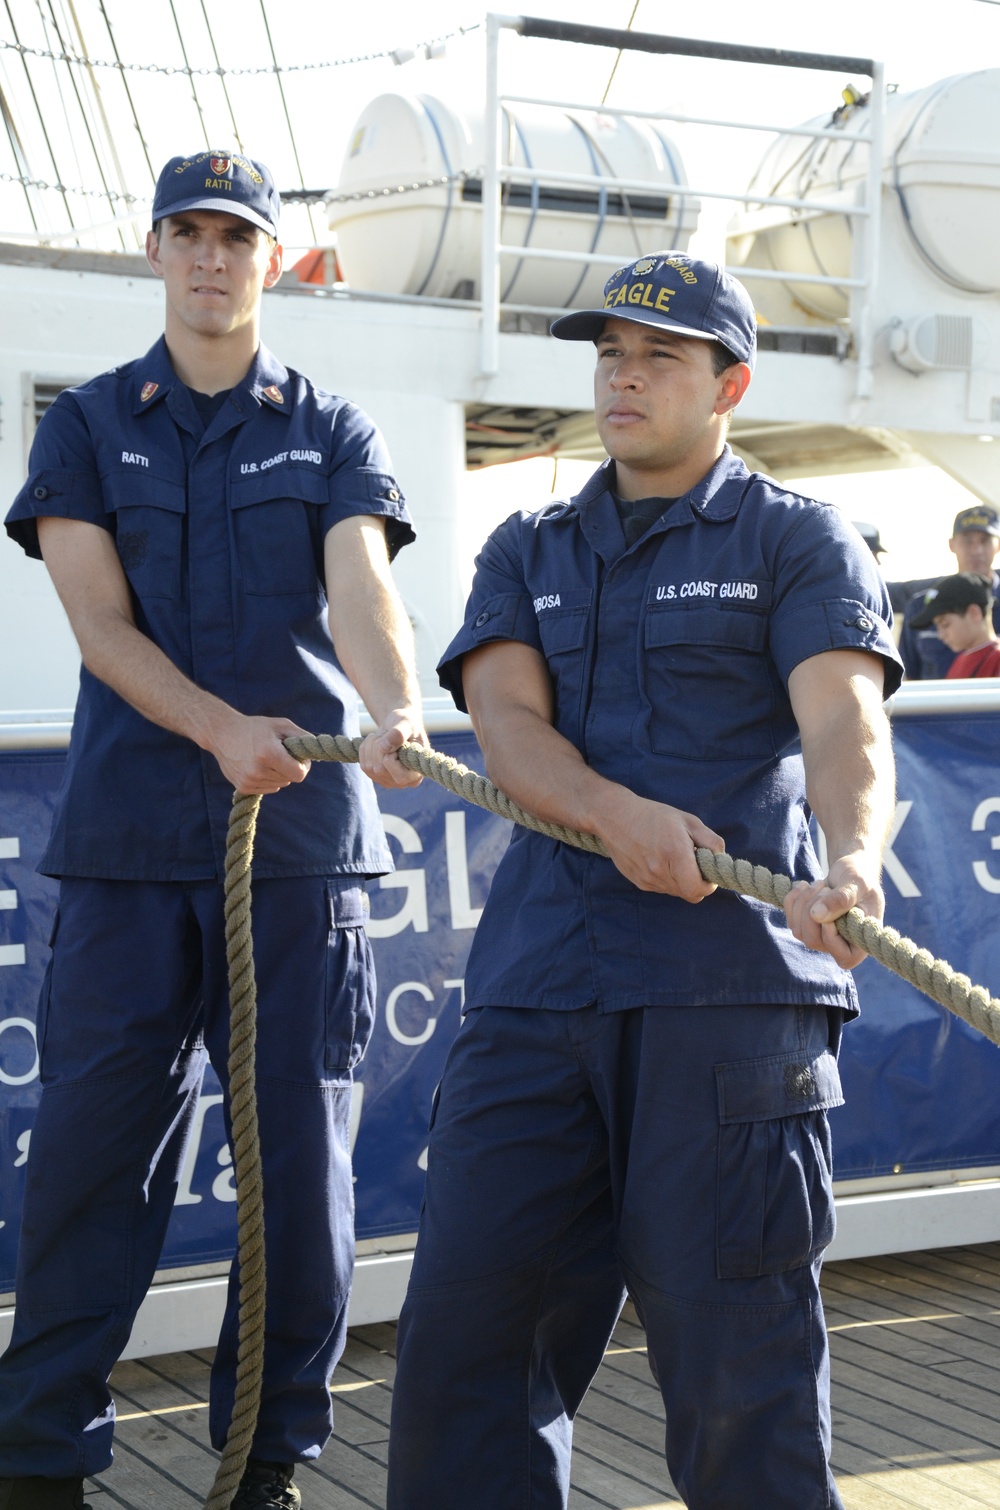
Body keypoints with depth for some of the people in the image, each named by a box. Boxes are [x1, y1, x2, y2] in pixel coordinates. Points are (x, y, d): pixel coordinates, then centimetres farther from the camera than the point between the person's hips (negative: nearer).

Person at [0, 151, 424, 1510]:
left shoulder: (332, 433, 11)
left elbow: (361, 589, -7)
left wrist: (397, 713, -28)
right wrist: (222, 727, -18)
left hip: (303, 832, 0)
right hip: (129, 834, 0)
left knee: (301, 1147, 2)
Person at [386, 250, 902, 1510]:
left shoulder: (800, 542, 10)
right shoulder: (527, 553, 21)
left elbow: (844, 720, -7)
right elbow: (506, 723, 4)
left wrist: (855, 858, -30)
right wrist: (618, 813, -18)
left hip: (729, 980, -4)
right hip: (535, 980, 4)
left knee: (732, 1347, -2)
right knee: (465, 1330, 1)